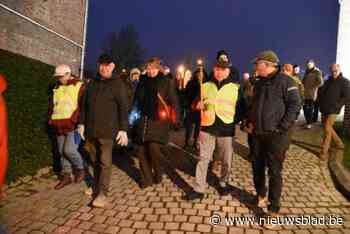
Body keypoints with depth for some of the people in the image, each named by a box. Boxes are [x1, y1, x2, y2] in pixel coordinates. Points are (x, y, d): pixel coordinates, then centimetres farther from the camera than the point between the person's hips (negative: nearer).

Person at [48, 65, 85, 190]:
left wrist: (74, 120, -17)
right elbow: (52, 105, 23)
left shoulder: (79, 86, -4)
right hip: (60, 126, 7)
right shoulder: (57, 89, 16)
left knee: (69, 150, -14)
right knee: (62, 152, 10)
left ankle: (80, 169, 13)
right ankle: (66, 176, 22)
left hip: (73, 125, -7)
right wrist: (51, 119, 11)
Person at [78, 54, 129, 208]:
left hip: (107, 130, -5)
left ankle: (102, 193, 1)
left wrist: (123, 129, -14)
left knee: (105, 162, -5)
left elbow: (123, 107, -8)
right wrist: (82, 123, 11)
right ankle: (96, 187, 28)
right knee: (95, 161, 13)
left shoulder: (117, 84, -2)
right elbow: (84, 104, 19)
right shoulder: (92, 84, 15)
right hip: (91, 129, 6)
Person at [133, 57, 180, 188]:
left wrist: (175, 120, -10)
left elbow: (173, 101, -3)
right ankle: (147, 178, 23)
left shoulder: (166, 82, -1)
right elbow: (137, 99, 15)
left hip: (158, 121, -4)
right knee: (142, 152, 5)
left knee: (153, 148, -16)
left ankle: (158, 173, 13)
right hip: (143, 121, 4)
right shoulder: (143, 81, 9)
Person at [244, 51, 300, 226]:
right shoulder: (259, 83, 13)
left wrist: (282, 127, -17)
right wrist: (249, 123, 8)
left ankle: (273, 209, 10)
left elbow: (294, 105, -13)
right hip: (257, 134, 7)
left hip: (275, 135, -6)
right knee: (257, 167, 15)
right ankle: (261, 195, 36)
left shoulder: (284, 81, -9)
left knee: (274, 171, 0)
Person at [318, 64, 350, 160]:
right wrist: (321, 103, 8)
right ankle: (339, 143, 35)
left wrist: (337, 106, -16)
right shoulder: (328, 81, 13)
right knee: (327, 127, 16)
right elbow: (321, 92, 22)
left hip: (332, 110, -7)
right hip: (324, 109, 7)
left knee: (327, 129, -10)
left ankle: (324, 151, -3)